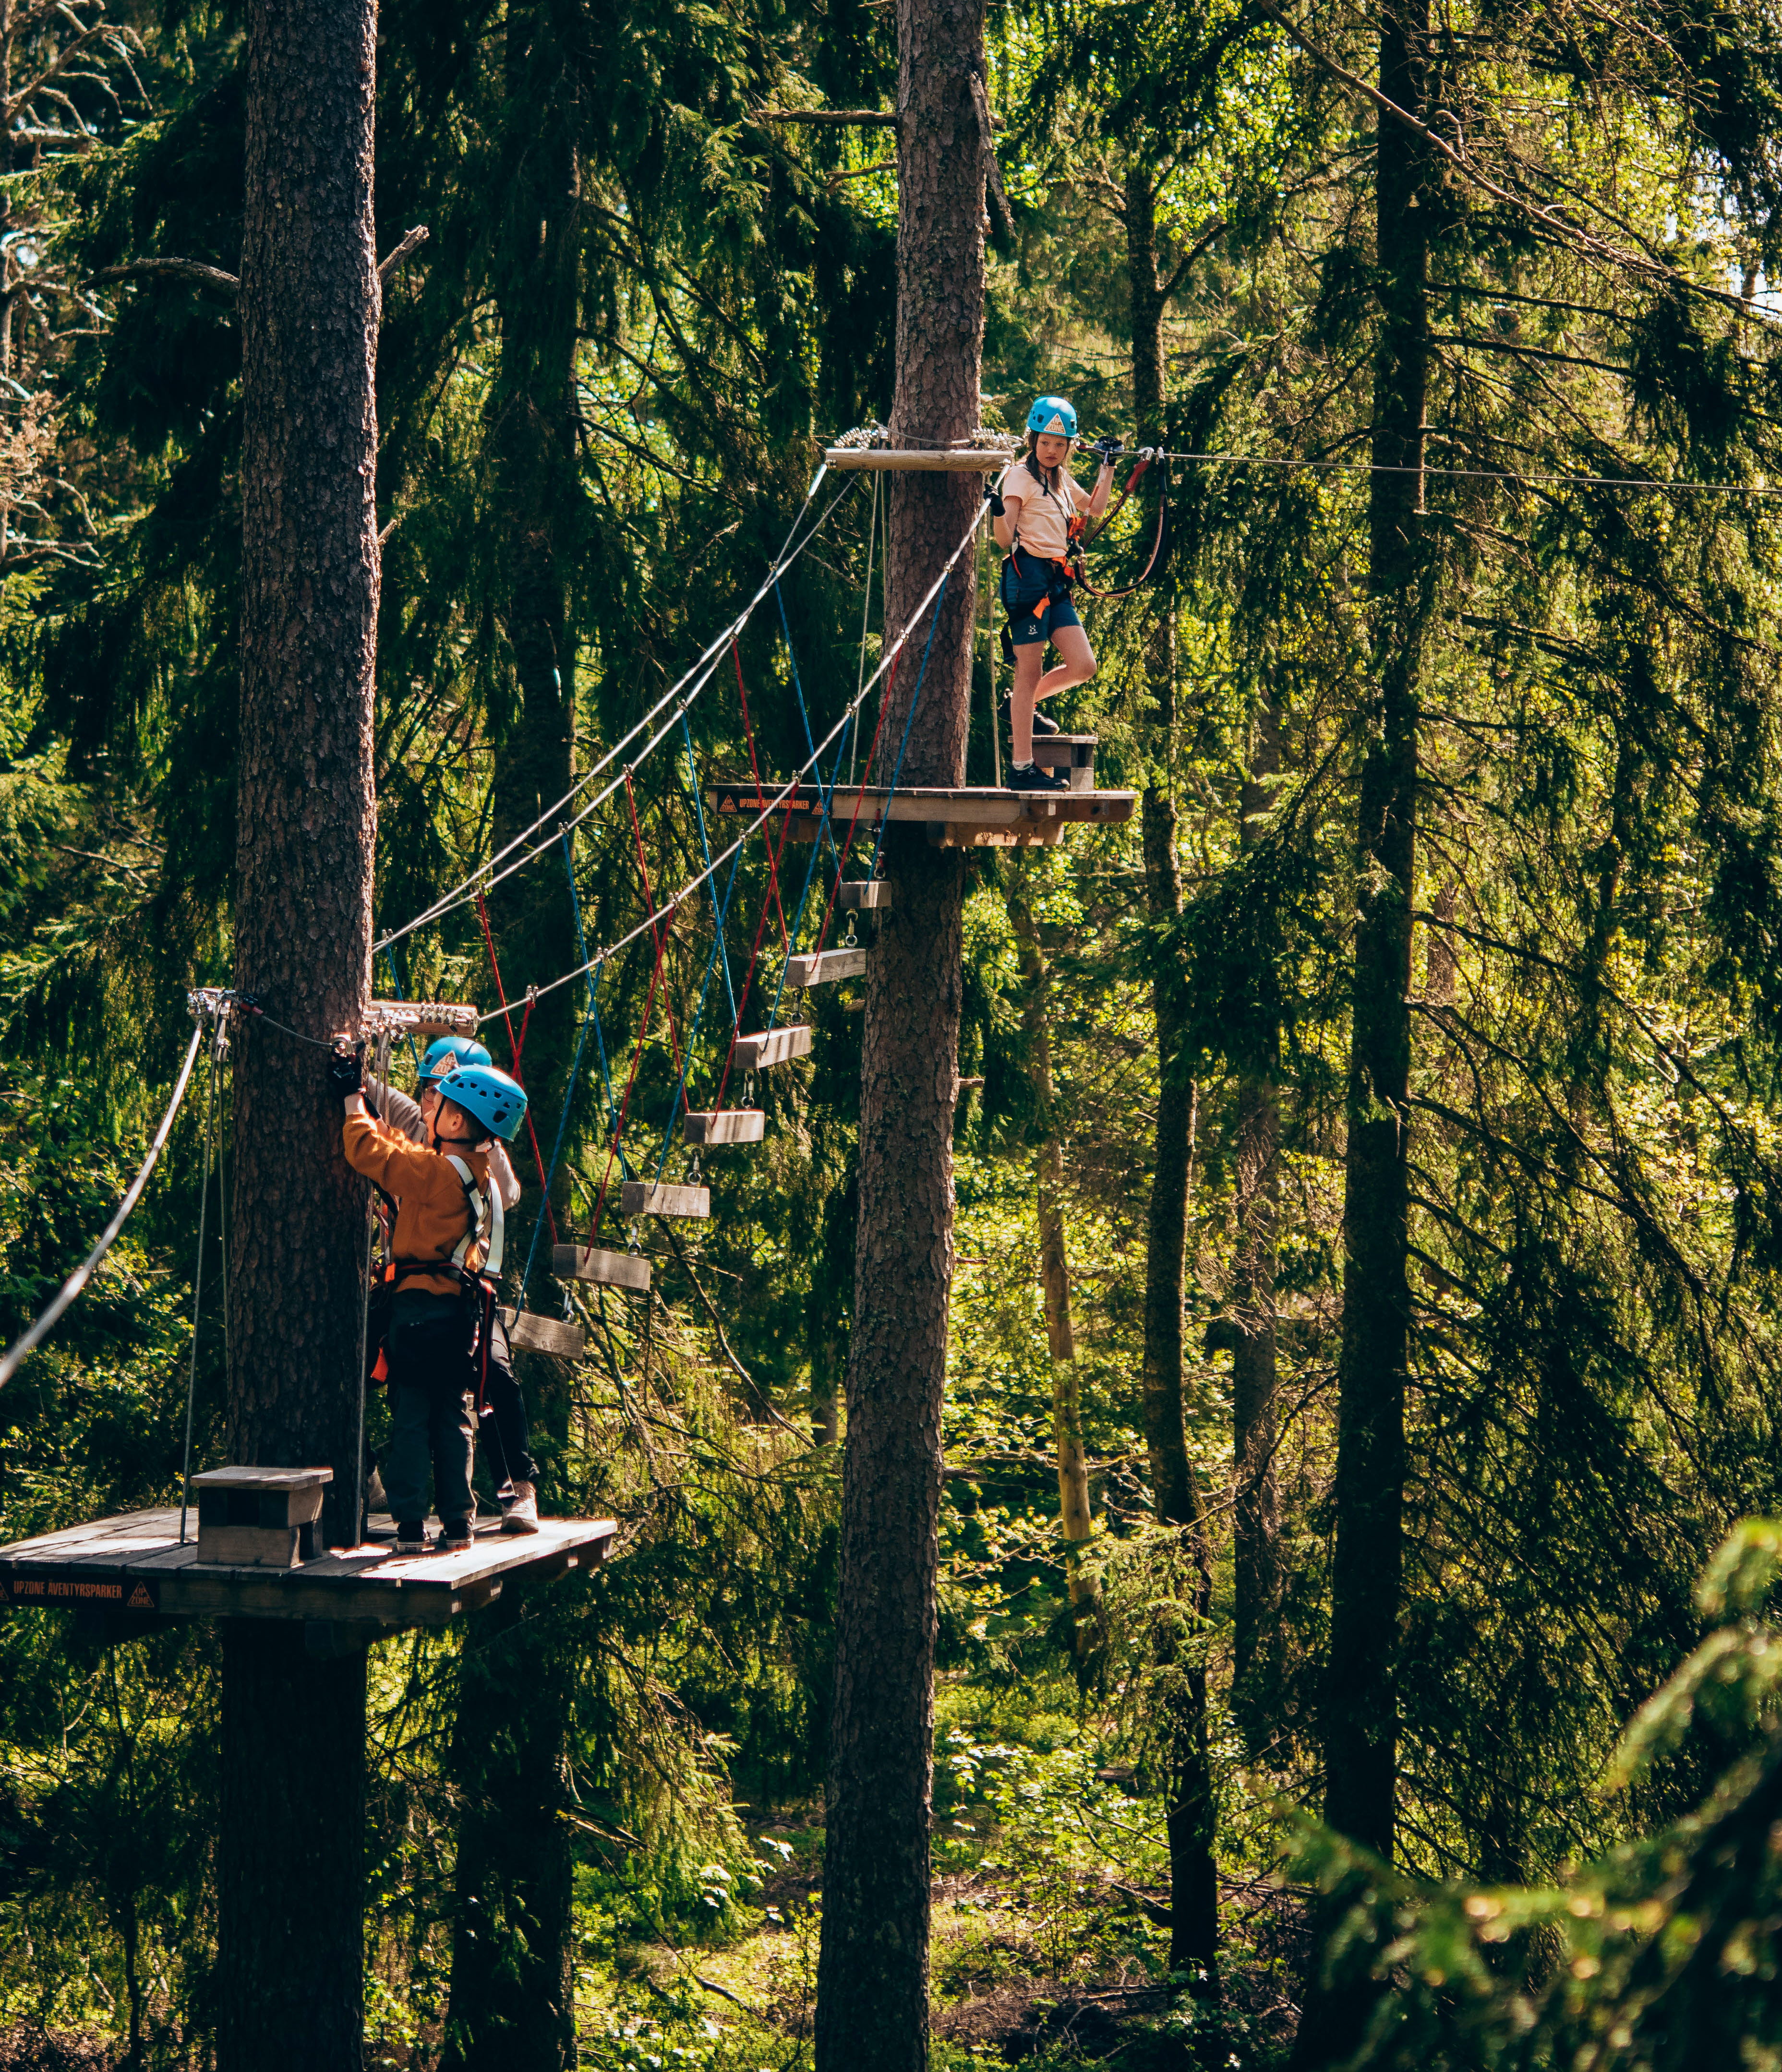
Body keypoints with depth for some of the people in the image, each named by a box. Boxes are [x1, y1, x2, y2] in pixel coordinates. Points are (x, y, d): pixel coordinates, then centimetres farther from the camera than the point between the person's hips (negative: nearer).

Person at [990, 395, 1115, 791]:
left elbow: (1093, 508, 34)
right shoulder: (1021, 476, -6)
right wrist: (998, 513, -33)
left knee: (1083, 667, -2)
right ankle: (1022, 769, -7)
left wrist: (1108, 469, 29)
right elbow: (1005, 539, -13)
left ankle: (1020, 705, 23)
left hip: (1057, 584, 8)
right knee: (1030, 671, -8)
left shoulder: (1061, 479, 16)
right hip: (1029, 576, -8)